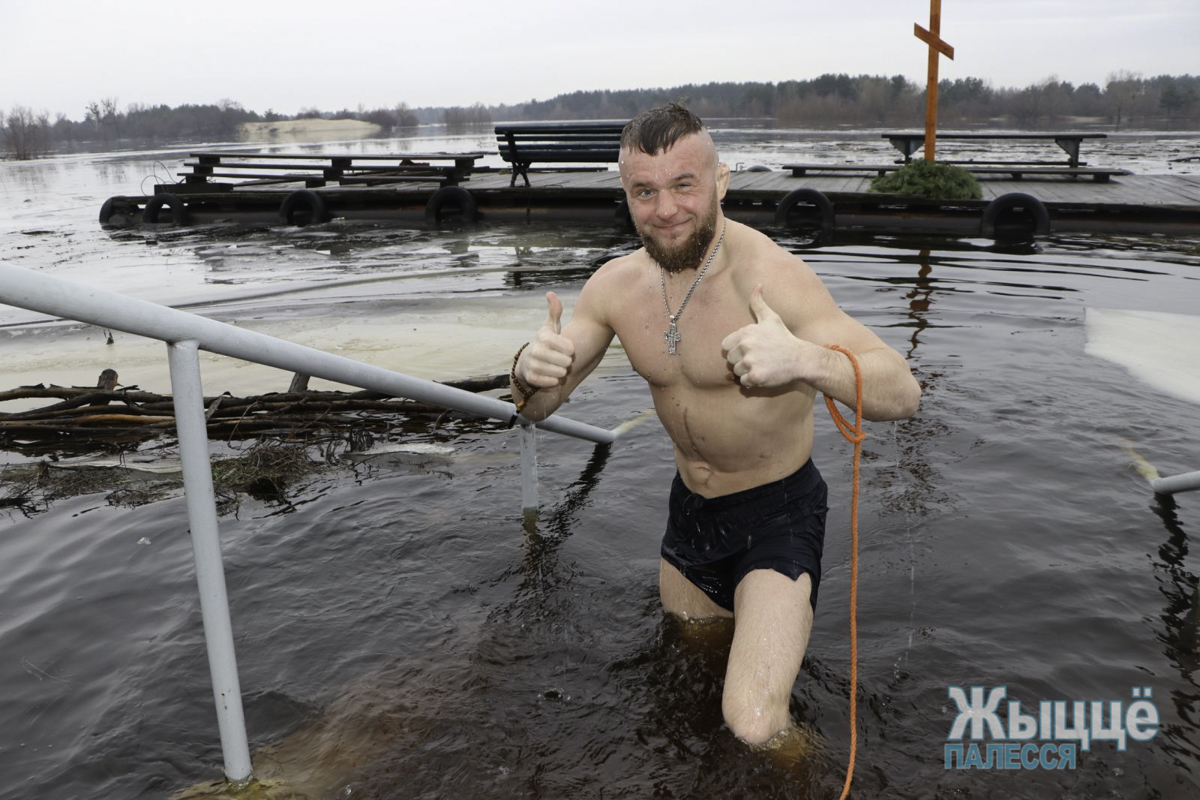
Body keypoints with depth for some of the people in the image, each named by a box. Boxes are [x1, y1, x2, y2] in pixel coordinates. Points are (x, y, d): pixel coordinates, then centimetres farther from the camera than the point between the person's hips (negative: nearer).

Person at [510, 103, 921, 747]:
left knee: (753, 728, -20)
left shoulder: (769, 273, -25)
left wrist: (806, 361, -50)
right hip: (689, 509, 6)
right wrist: (529, 370, -26)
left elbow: (902, 394, -29)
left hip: (778, 513, -6)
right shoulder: (616, 285, -7)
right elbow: (537, 407, -1)